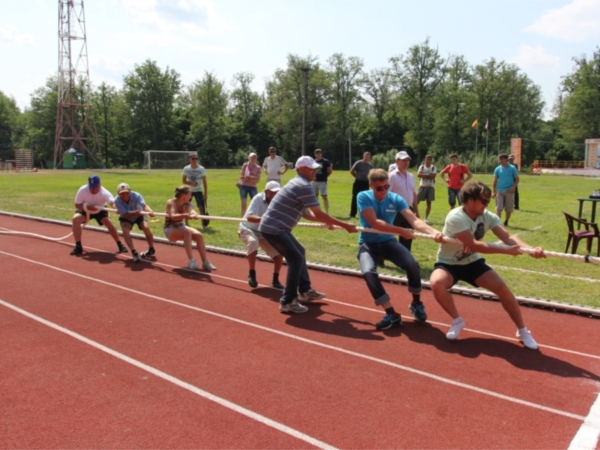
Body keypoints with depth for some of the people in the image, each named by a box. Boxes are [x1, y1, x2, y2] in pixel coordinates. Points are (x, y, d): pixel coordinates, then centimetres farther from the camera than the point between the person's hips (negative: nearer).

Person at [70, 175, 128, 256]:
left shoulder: (104, 193, -37)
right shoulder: (82, 190, -31)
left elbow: (112, 201, -57)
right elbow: (77, 205, -23)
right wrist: (87, 206, -43)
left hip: (100, 211, 0)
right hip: (85, 210, 1)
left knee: (109, 223, -20)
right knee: (75, 219, -26)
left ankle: (120, 245, -2)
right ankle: (78, 246, -16)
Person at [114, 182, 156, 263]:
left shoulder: (136, 195, -32)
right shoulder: (117, 201, -30)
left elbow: (144, 205, -49)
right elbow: (125, 215, -35)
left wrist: (150, 211, -71)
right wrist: (135, 213, -56)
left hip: (139, 215, 0)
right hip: (127, 217, 0)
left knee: (146, 227, -24)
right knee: (125, 230, -28)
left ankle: (151, 249, 0)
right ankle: (134, 252, -23)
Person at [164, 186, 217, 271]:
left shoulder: (187, 204, -3)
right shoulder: (171, 202, -18)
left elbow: (192, 212, -26)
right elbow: (173, 217, -36)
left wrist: (193, 215, -51)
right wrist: (185, 215, -55)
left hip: (181, 226, 6)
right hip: (170, 230, -5)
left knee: (199, 235, -19)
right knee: (187, 232, -35)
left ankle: (205, 262, -15)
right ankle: (191, 261, -35)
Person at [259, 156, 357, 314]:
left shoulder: (297, 183, 15)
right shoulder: (304, 186, -17)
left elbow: (305, 212, 20)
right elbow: (319, 214, -18)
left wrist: (326, 221, 15)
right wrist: (344, 225, -12)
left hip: (275, 227, 10)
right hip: (273, 228, -10)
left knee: (299, 252, 20)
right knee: (296, 259, -11)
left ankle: (305, 290, 30)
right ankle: (287, 302, -7)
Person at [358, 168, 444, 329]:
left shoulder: (396, 199, -6)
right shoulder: (363, 197, -13)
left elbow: (414, 220, -20)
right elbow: (374, 223, -25)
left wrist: (433, 231, -39)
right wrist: (401, 231, -32)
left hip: (388, 242, 2)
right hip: (368, 244, -2)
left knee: (412, 264, -23)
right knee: (368, 272, -32)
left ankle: (416, 304, 5)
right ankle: (392, 314, -18)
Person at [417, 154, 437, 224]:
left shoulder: (433, 167, 4)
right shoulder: (421, 166, 5)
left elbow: (433, 176, -11)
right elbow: (418, 174, -11)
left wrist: (423, 175, -10)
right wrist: (428, 175, -13)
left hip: (430, 186, 0)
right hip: (422, 186, 0)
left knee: (429, 202, 2)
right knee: (417, 201, -4)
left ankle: (426, 218, 8)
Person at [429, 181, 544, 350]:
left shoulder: (488, 216, -10)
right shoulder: (455, 217, -28)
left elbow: (508, 237, -23)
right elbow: (474, 245, -34)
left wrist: (530, 249, -42)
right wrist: (506, 251, -39)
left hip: (473, 263, 5)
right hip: (448, 264, -4)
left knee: (502, 288, -12)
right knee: (437, 283, -35)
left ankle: (522, 331, 10)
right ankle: (457, 320, -7)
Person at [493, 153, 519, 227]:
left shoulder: (512, 168, -1)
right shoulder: (497, 169, 5)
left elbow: (517, 179, 2)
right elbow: (495, 181, 8)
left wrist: (514, 187, -15)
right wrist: (493, 191, 1)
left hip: (509, 191, -1)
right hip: (499, 191, 1)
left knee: (509, 209, 6)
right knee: (499, 208, -10)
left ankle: (506, 222, 25)